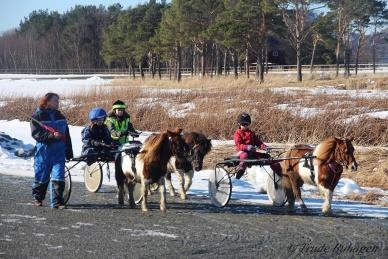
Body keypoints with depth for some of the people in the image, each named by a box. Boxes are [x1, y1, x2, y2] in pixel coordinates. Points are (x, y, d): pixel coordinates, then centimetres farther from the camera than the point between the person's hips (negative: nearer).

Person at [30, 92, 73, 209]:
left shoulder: (60, 116, 13)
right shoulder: (37, 116, -2)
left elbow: (66, 135, 17)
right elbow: (36, 134, -12)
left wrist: (69, 151, 14)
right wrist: (51, 135, -23)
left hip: (59, 151, 3)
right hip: (44, 150, -3)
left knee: (58, 177, -8)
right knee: (42, 177, 7)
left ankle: (57, 202, -7)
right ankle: (37, 198, 28)